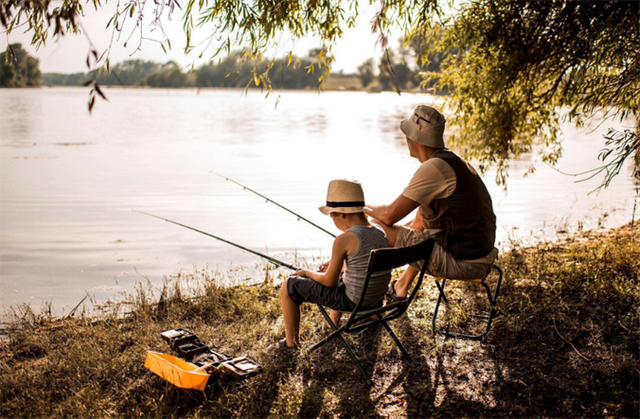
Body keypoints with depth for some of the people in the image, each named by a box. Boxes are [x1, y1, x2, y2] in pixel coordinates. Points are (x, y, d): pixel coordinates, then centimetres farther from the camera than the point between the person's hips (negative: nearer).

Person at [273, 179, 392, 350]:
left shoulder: (344, 240, -23)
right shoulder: (380, 232, -1)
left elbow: (329, 281, -14)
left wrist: (307, 273, 4)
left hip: (352, 301, -8)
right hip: (377, 298, 8)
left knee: (288, 287, 6)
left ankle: (291, 343, 20)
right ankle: (333, 323, 55)